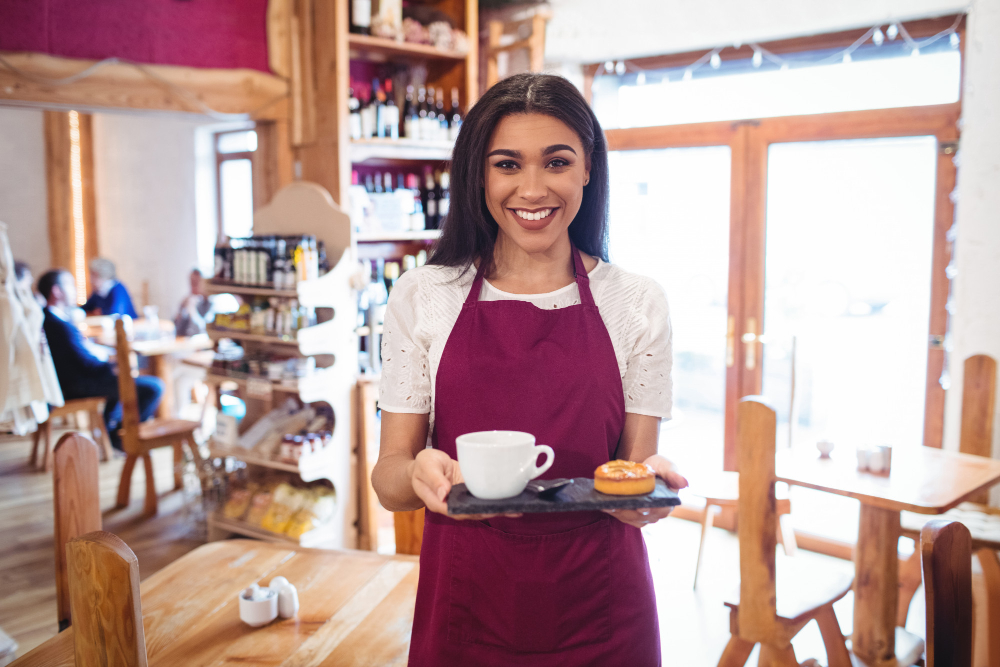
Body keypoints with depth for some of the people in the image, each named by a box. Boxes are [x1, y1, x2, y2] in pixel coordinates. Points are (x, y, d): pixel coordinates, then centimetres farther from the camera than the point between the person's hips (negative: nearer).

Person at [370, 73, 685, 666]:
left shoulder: (636, 304, -2)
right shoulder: (421, 297, -3)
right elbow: (388, 479, -2)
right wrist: (419, 472, -25)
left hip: (597, 612, 1)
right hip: (464, 607, 0)